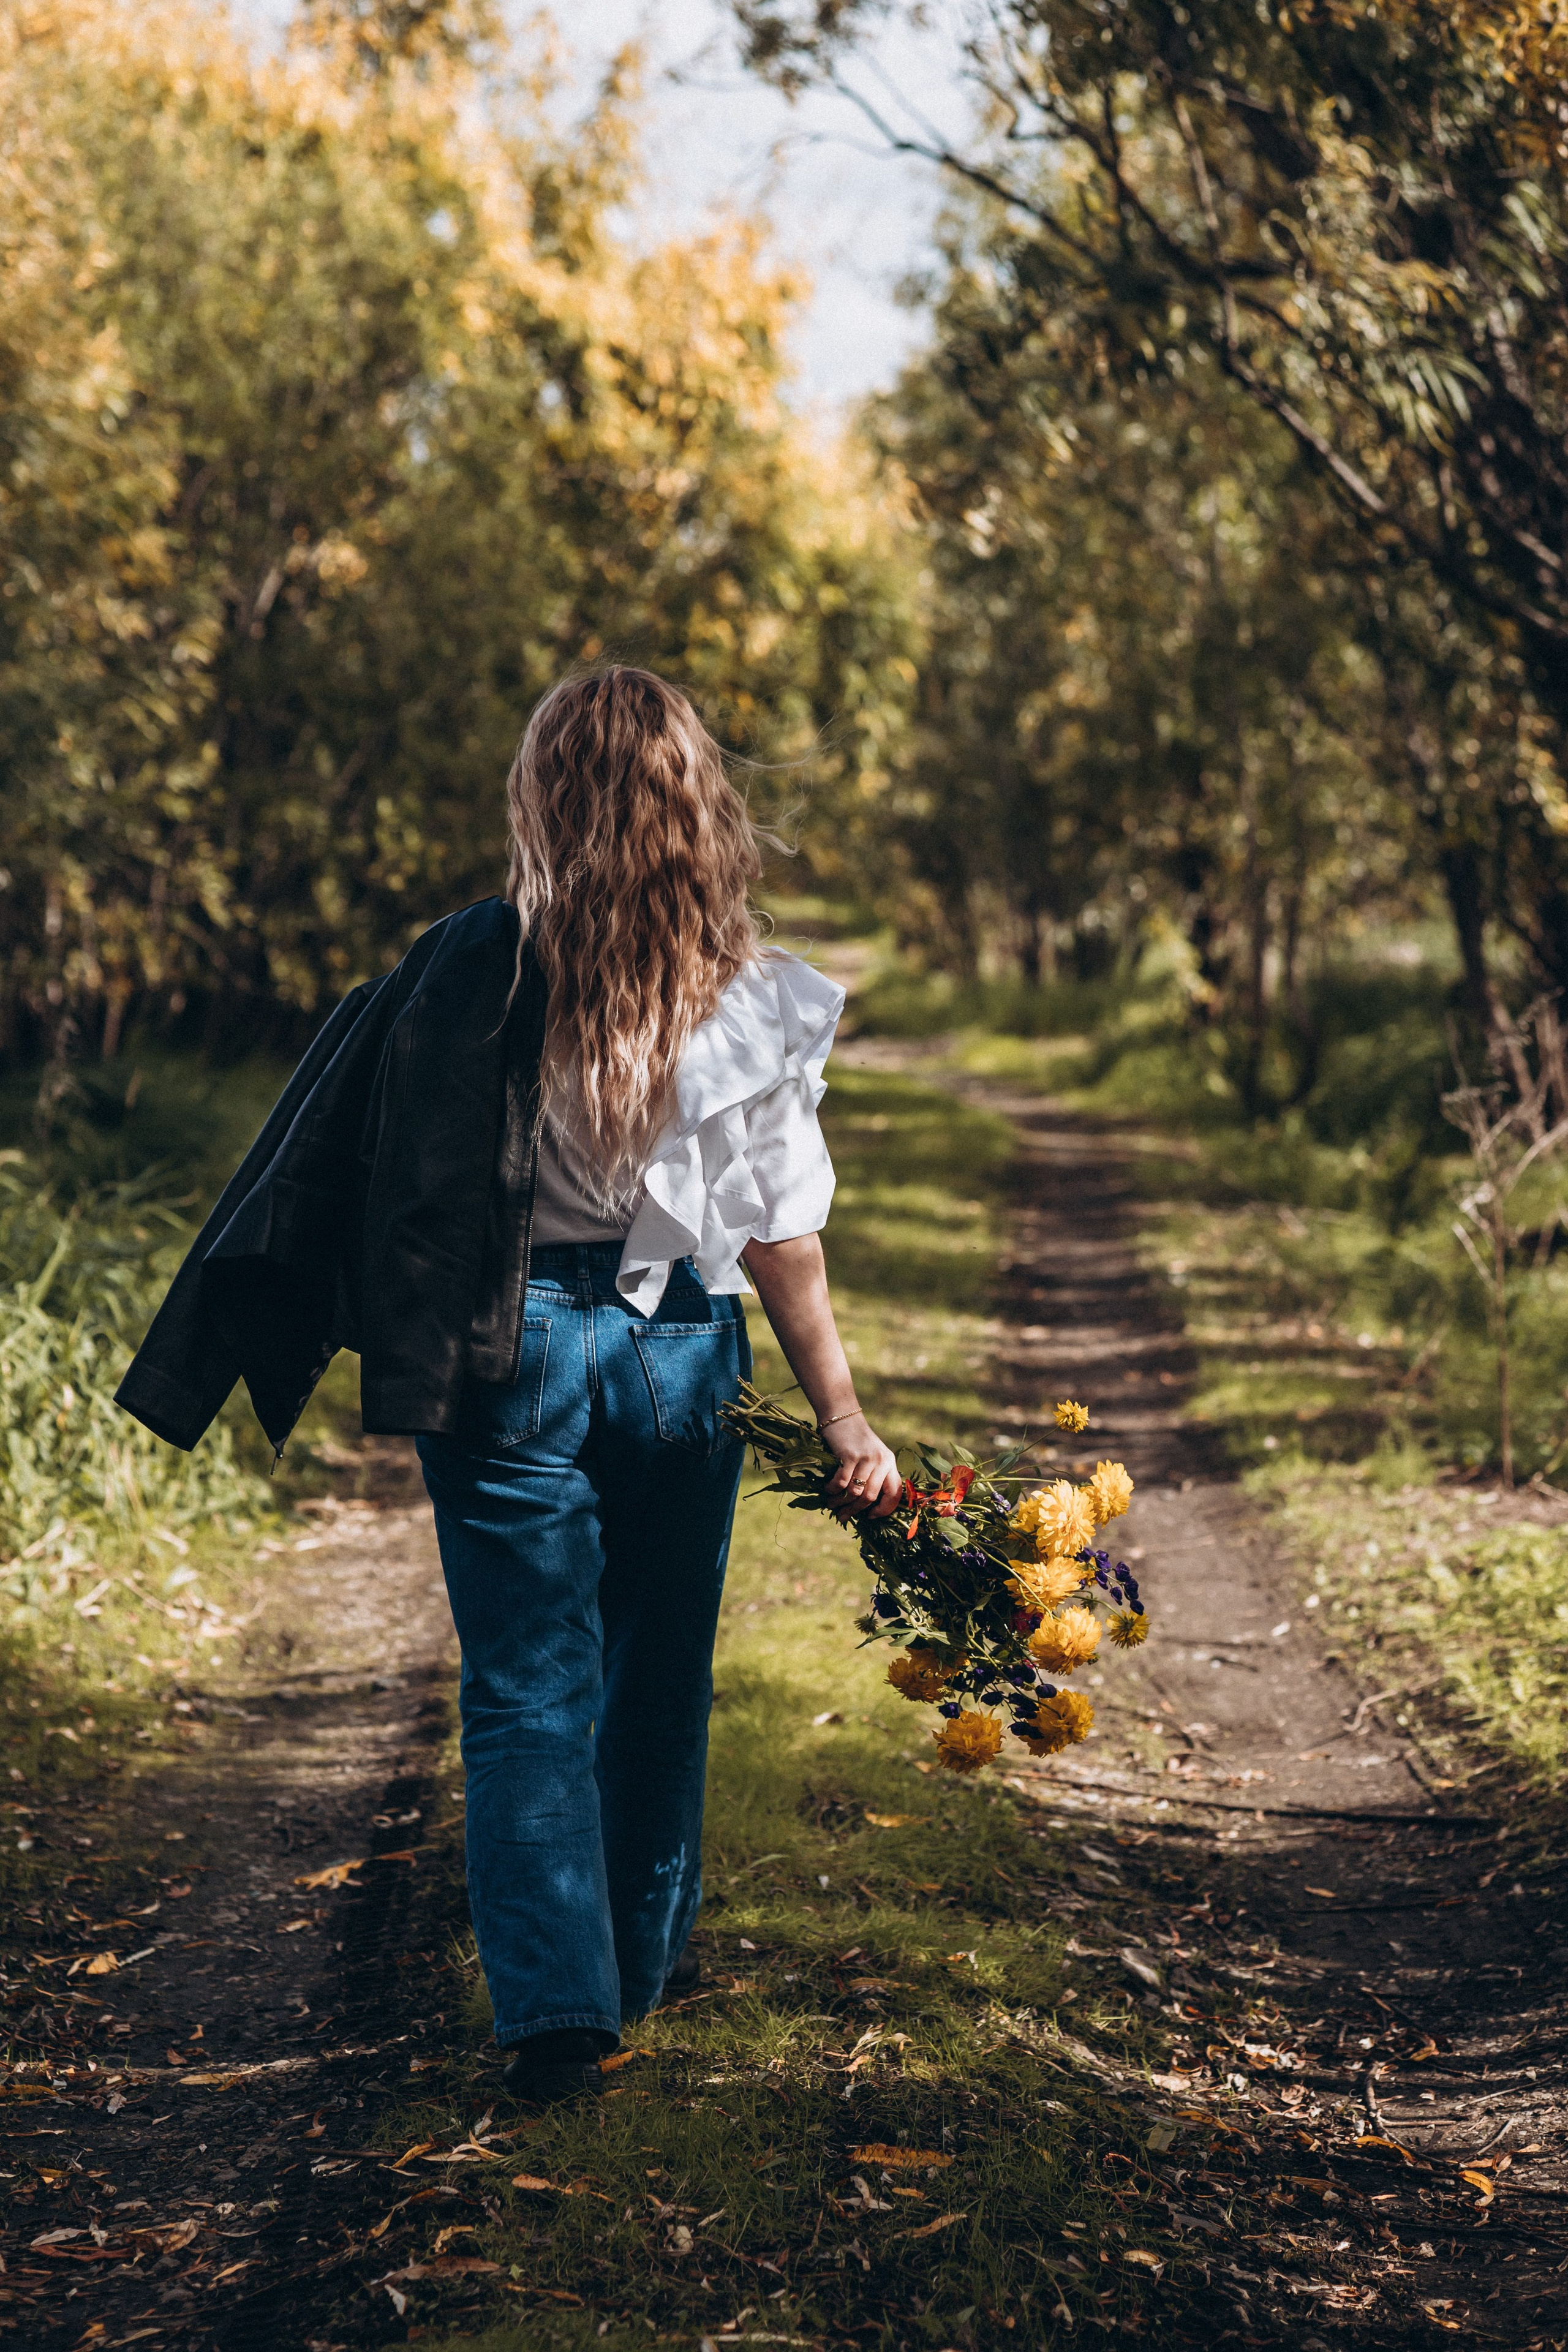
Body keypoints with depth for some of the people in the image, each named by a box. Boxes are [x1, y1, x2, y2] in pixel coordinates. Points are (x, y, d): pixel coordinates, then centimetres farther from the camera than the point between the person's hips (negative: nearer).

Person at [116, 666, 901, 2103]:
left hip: (514, 1349, -2)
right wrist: (843, 1418, 4)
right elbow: (784, 1236, -4)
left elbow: (403, 1175, -5)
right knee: (662, 1666, 19)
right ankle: (649, 1955, 34)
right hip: (683, 1353, 2)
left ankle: (557, 2001, -1)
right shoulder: (752, 1000, -6)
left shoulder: (475, 969, -9)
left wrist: (392, 1343, 6)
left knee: (530, 1686, 6)